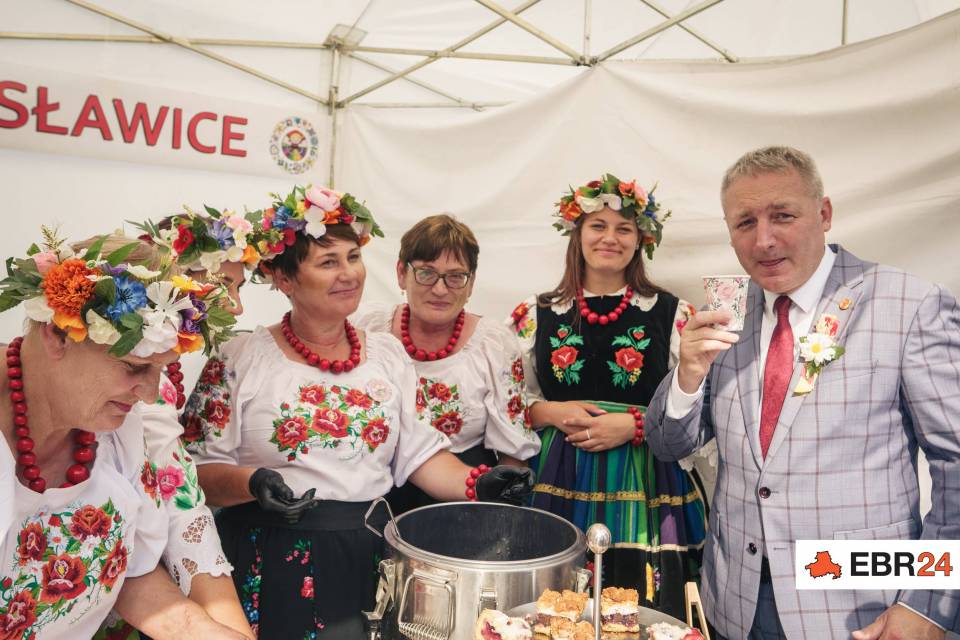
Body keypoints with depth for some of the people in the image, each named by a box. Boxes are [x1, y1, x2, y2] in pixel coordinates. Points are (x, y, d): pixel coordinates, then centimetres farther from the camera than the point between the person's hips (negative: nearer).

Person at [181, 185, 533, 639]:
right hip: (273, 565, -3)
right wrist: (251, 482, -24)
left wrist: (476, 485, -10)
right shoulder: (239, 361, -6)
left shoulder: (388, 353, 6)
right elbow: (198, 469, -6)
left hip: (372, 558, 4)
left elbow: (419, 451, 5)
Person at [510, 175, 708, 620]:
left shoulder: (671, 313, 1)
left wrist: (633, 424, -13)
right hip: (560, 484, 1)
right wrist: (553, 413, -9)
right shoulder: (537, 314, 5)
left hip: (644, 487, -1)